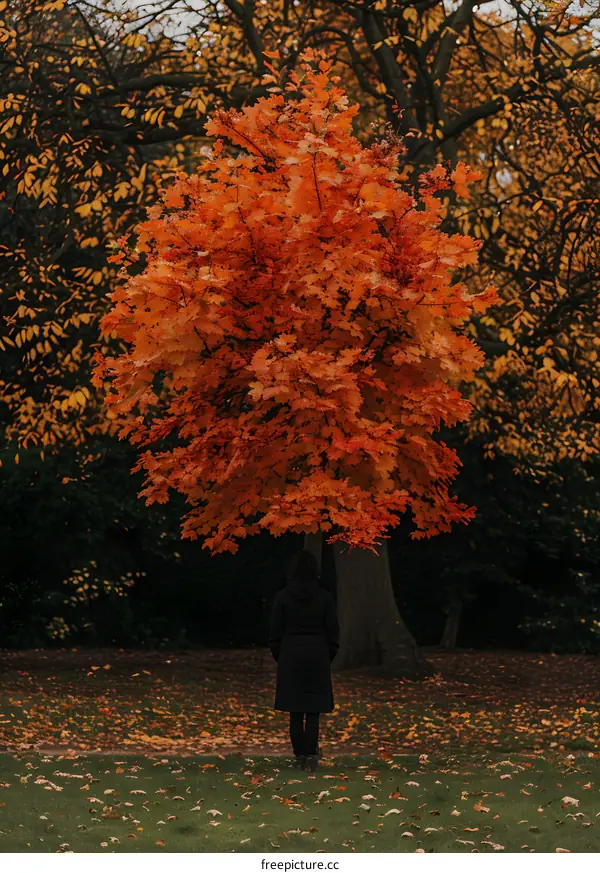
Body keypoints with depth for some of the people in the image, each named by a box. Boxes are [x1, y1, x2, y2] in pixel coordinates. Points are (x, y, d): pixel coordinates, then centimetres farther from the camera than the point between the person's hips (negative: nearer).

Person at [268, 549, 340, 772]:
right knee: (313, 710, 2)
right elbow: (332, 631, 0)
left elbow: (275, 632, -2)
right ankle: (310, 755, -7)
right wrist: (328, 657, 12)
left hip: (290, 657, 0)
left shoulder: (282, 597, -5)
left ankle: (300, 755, 7)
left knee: (295, 711, 6)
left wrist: (280, 658, 10)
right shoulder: (324, 597, -4)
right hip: (318, 657, 0)